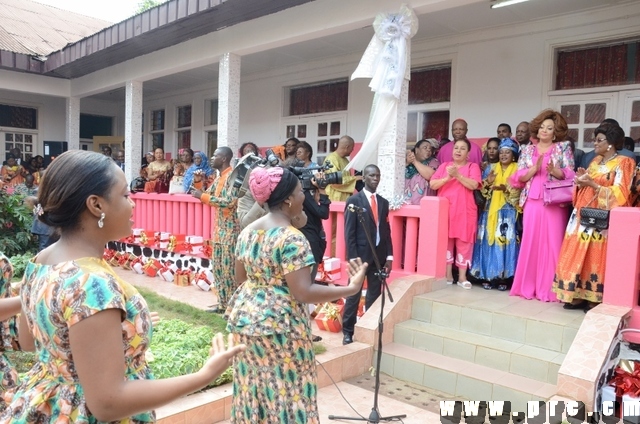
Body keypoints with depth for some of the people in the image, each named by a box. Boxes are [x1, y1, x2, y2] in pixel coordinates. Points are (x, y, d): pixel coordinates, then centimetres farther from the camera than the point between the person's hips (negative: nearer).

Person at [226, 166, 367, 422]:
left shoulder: (247, 232, 4)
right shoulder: (291, 238, -20)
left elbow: (240, 280, 12)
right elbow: (303, 293, -24)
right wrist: (352, 288, -18)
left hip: (244, 318, 8)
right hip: (279, 325, -8)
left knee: (252, 391, 20)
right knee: (285, 393, 8)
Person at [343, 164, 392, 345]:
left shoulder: (383, 202, 12)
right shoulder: (354, 200, -5)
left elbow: (386, 231, 12)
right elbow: (349, 232, -9)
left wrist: (389, 256, 5)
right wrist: (353, 258, -14)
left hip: (379, 255, 5)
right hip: (361, 254, -5)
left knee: (375, 295, 10)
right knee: (354, 295, 2)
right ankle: (347, 332, 13)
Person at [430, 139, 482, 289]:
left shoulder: (473, 166, 7)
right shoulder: (444, 166, 14)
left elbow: (474, 185, -10)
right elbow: (433, 184, 3)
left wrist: (458, 175, -17)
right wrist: (447, 178, -11)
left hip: (465, 211, -2)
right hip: (445, 210, 2)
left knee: (464, 242, -1)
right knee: (445, 241, 2)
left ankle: (462, 277, 5)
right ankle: (448, 275, 10)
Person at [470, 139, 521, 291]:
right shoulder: (491, 168, 14)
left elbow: (519, 191, -6)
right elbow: (482, 189, 8)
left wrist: (506, 188, -22)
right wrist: (487, 182, -12)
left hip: (508, 212, -2)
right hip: (491, 210, 3)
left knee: (505, 241, -7)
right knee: (489, 240, -1)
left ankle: (504, 277, 0)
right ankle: (488, 276, 5)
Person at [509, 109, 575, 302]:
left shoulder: (563, 147, 8)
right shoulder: (528, 150, 14)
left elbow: (570, 175, 1)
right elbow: (519, 177, 6)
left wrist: (554, 171, -17)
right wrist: (535, 168, -10)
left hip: (554, 203, -2)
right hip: (532, 202, 2)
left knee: (552, 243, -3)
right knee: (530, 242, 0)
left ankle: (549, 288, 3)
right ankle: (528, 286, 7)